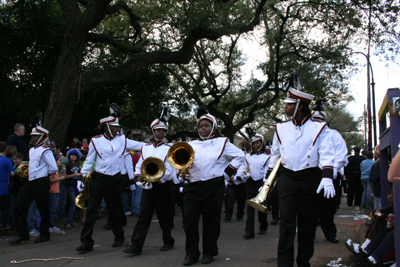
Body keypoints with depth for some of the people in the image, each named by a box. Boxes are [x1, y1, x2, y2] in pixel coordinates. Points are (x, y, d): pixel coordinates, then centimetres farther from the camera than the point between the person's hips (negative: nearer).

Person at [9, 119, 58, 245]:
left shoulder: (45, 151, -12)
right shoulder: (31, 151, 14)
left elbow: (54, 168, -15)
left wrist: (43, 174, -1)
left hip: (41, 183, -8)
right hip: (30, 182, 9)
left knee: (43, 210, 3)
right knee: (20, 206, 3)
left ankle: (45, 235, 17)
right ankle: (22, 234, 11)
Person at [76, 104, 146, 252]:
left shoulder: (122, 140, 5)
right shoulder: (96, 141, 1)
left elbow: (140, 146, 6)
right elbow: (89, 161, 5)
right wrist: (82, 177, -3)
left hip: (114, 179, 1)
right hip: (99, 179, -1)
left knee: (115, 210, 11)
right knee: (92, 209, -5)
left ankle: (119, 238, 28)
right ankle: (86, 242, -1)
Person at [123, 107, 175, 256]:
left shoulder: (169, 150, -3)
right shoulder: (145, 149, 12)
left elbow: (168, 171, -12)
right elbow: (139, 167, 13)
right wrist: (140, 177, -8)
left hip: (162, 187, -3)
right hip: (147, 188, 3)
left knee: (164, 216, 8)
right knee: (143, 215, -4)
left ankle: (168, 242, 27)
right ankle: (136, 246, -5)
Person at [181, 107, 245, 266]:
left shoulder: (222, 143, 7)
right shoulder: (191, 145, 16)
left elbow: (240, 156, 7)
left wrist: (226, 173, -1)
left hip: (213, 188, -2)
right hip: (192, 187, 3)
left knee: (211, 221, 3)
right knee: (189, 219, -4)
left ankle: (209, 252, 18)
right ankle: (191, 253, 9)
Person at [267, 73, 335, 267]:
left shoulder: (318, 128, 0)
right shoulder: (281, 128, 9)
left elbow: (326, 154, -9)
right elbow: (275, 155, 16)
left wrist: (327, 178, -24)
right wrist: (267, 181, 16)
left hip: (309, 179, -1)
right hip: (286, 178, 1)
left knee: (307, 223, 8)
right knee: (287, 221, -7)